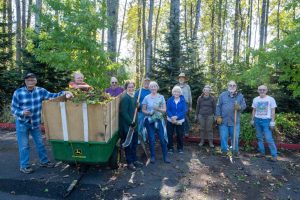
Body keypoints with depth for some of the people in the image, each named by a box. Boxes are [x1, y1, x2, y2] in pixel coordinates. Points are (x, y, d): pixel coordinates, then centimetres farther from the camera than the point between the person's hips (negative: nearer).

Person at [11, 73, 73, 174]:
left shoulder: (40, 91, -7)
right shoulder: (18, 93, -14)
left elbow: (52, 96, -11)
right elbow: (13, 109, -11)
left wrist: (63, 93, -27)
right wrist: (22, 112, -31)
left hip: (35, 123, 3)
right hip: (22, 123, -3)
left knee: (40, 143, 14)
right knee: (24, 146, 6)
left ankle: (44, 161, 30)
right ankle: (24, 166, 22)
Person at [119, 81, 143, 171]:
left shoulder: (133, 96, 9)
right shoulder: (125, 97, -17)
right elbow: (124, 112, -22)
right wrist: (131, 123, -20)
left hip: (133, 124, 8)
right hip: (127, 125, -8)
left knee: (134, 143, 18)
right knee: (128, 144, 5)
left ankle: (134, 160, 33)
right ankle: (129, 162, 19)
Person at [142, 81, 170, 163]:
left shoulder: (161, 97, 2)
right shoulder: (146, 97, 1)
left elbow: (164, 110, 0)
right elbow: (143, 110, 4)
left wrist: (158, 109, -19)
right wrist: (149, 113, -16)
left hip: (159, 120, 0)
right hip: (149, 120, 0)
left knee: (162, 138, -1)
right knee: (151, 139, 4)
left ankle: (165, 156, 15)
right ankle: (152, 156, 20)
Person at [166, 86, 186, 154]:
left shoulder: (183, 100, -4)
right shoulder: (169, 100, -3)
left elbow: (184, 111, -9)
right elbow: (168, 110, -6)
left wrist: (176, 117, -22)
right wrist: (172, 117, -22)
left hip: (180, 121, 0)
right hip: (170, 120, 0)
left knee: (180, 135, 8)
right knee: (170, 134, 4)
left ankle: (180, 148, 26)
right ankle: (170, 148, 20)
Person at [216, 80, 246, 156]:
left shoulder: (240, 96, 6)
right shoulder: (222, 95, 3)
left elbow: (244, 105, 4)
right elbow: (218, 106, 1)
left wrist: (239, 107, -19)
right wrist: (218, 116, -6)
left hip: (235, 121, 1)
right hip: (223, 121, 0)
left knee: (235, 137, 9)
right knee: (223, 137, 6)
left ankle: (235, 151, 27)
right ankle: (224, 151, 22)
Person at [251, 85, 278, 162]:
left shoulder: (271, 99, -3)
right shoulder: (255, 99, 8)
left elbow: (273, 111, -3)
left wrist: (272, 122, -9)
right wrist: (252, 120, 11)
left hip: (266, 120, -4)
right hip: (257, 120, 5)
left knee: (269, 139, -9)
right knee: (259, 138, 9)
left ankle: (274, 155, 1)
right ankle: (262, 152, 20)